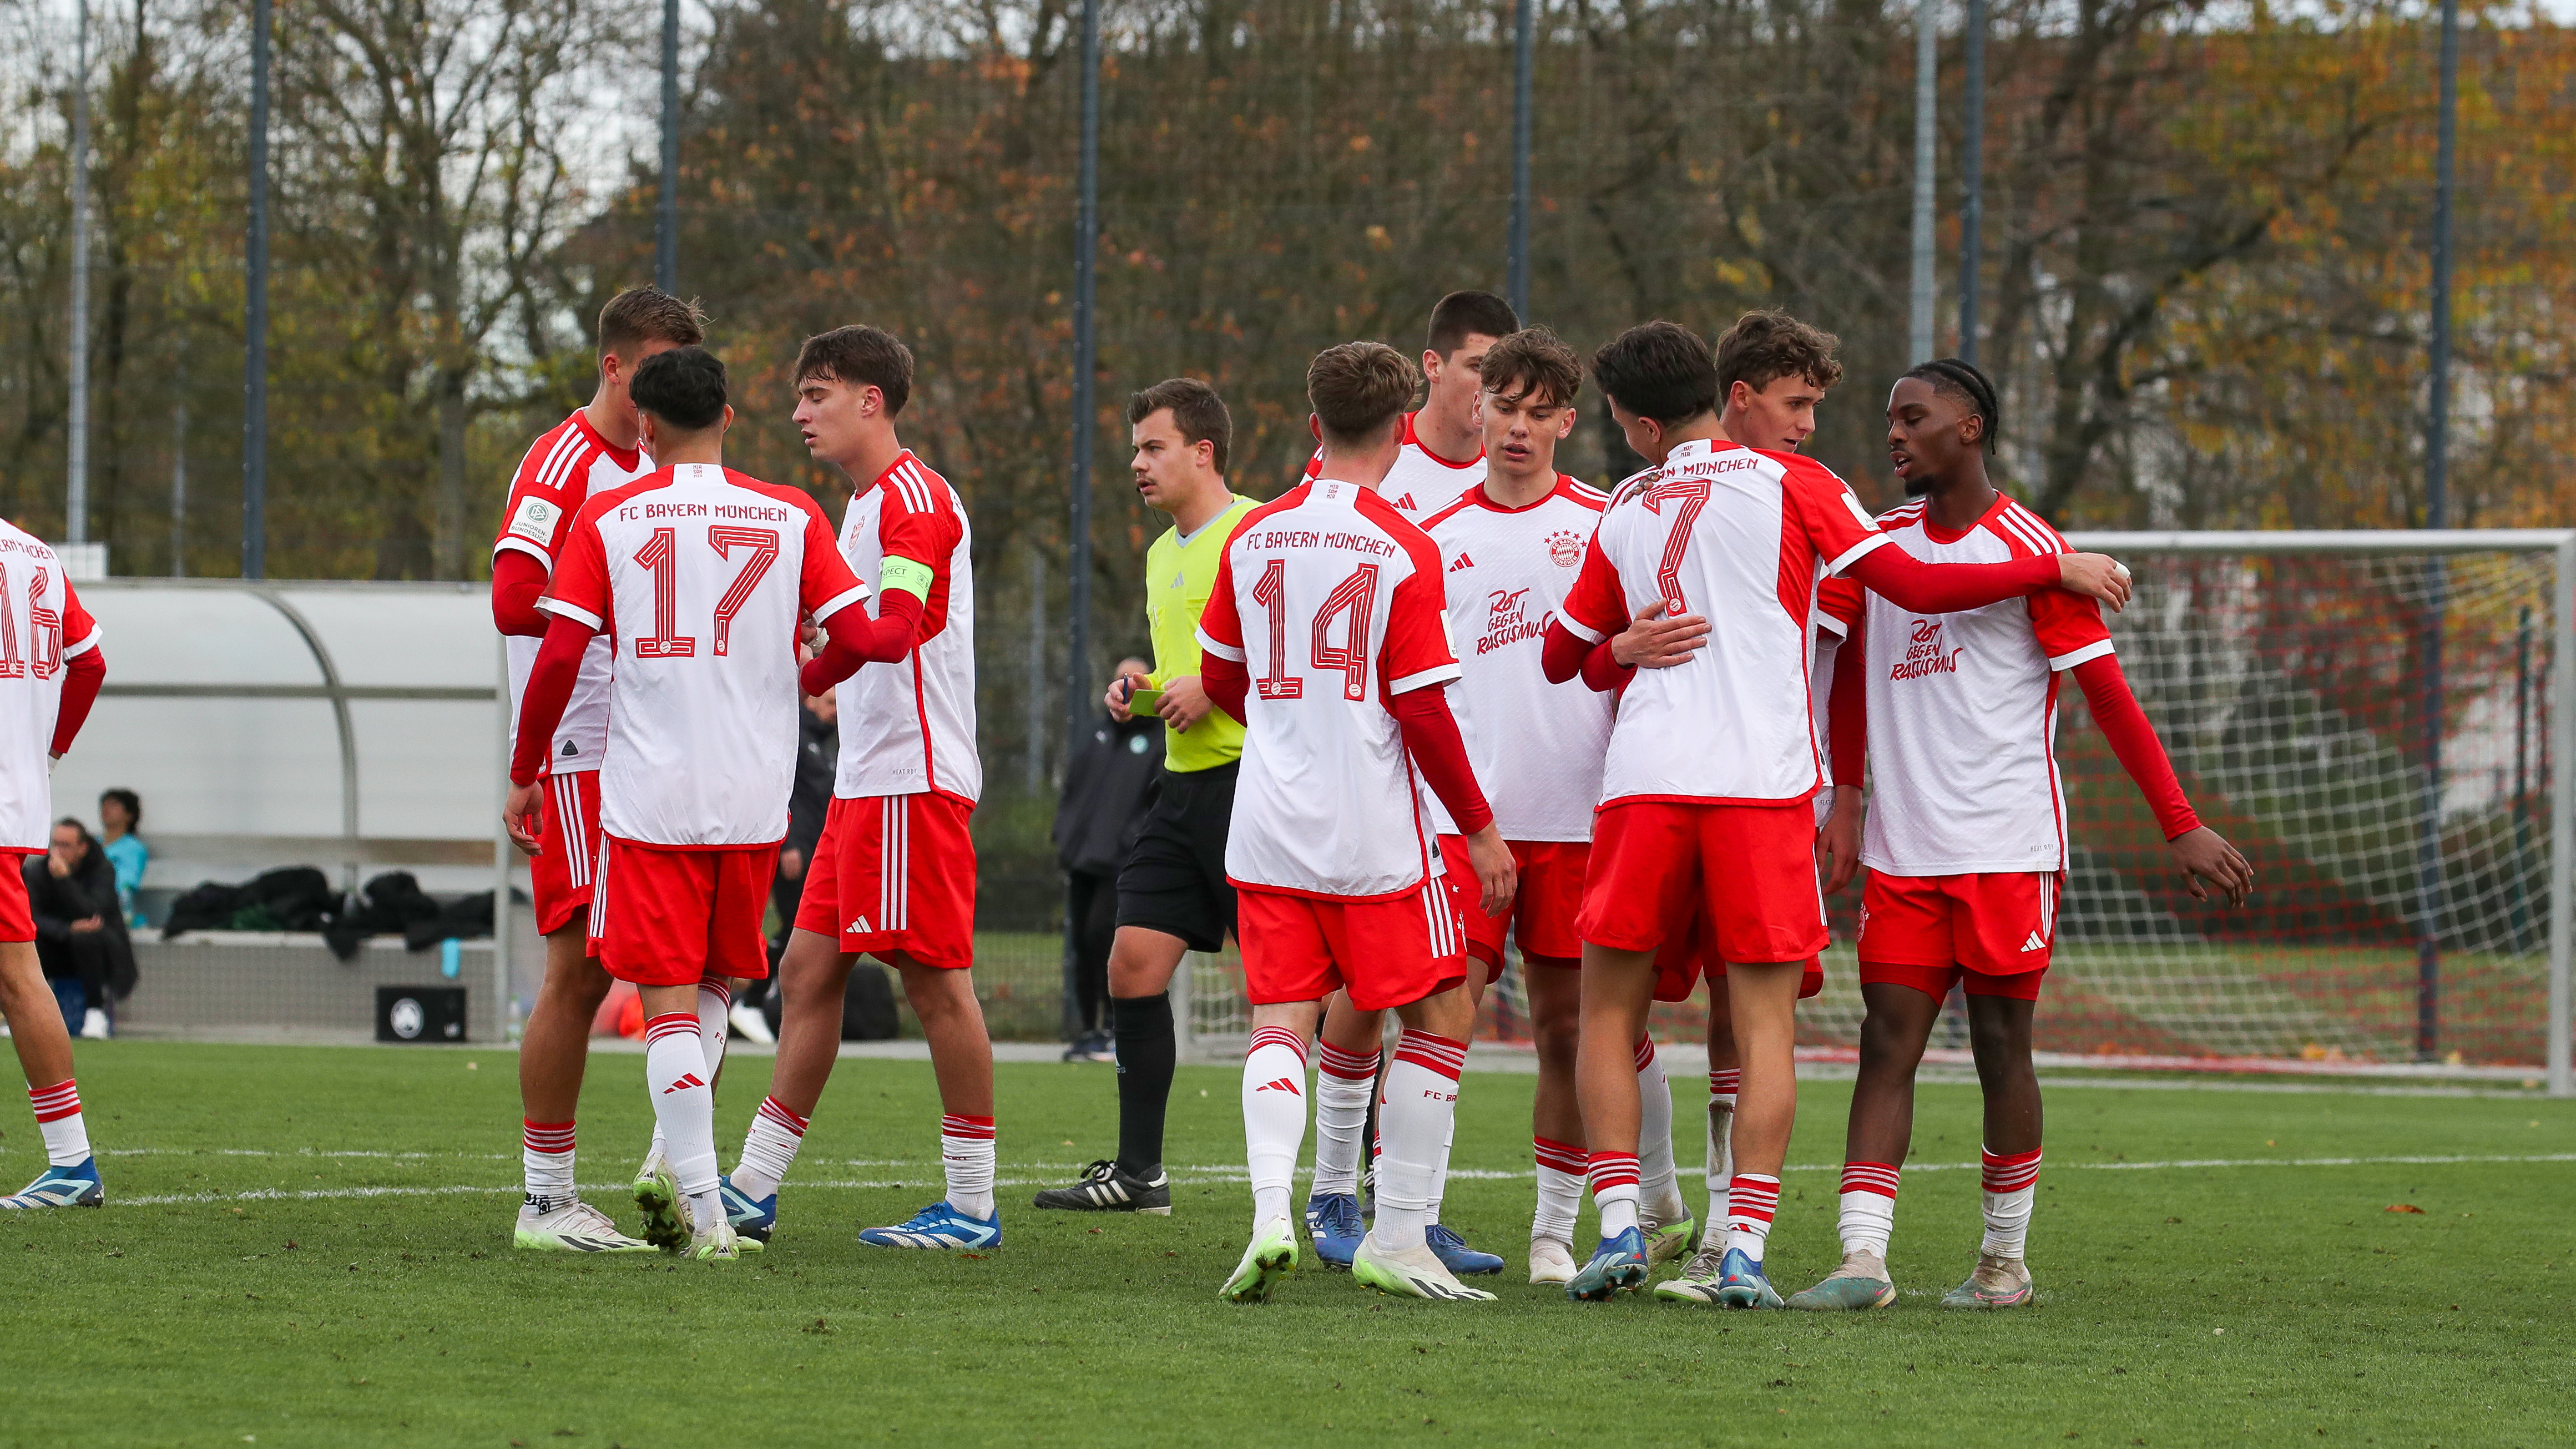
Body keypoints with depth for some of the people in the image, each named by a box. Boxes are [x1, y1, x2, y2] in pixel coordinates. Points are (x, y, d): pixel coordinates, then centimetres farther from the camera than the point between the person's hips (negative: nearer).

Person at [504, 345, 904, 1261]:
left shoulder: (607, 522, 0)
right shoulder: (790, 518, 4)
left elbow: (560, 657, -4)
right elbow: (863, 635, -1)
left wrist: (524, 775, 6)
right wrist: (909, 620, 22)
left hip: (648, 798, -2)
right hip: (754, 800, 2)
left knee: (669, 1001, 0)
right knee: (712, 987, 20)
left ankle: (702, 1211, -10)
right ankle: (677, 1168, 6)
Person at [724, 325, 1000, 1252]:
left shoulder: (913, 497, -11)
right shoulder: (866, 505, 21)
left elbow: (895, 625, -23)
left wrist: (794, 682, -24)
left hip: (914, 776, -10)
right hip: (866, 781, 10)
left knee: (935, 980, -7)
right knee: (808, 970, 8)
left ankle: (972, 1207, -3)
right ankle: (752, 1192, 11)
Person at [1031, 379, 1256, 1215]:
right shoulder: (1164, 553, 19)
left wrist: (1214, 689, -19)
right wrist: (1141, 689, 10)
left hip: (1247, 777, -9)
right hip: (1185, 784, 9)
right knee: (1133, 965, 4)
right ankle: (1137, 1172, 11)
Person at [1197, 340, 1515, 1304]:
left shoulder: (1253, 537, 6)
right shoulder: (1403, 549, -9)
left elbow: (1221, 682, 17)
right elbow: (1424, 712, -10)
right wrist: (1480, 828, 1)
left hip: (1268, 825, 4)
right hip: (1374, 830, -4)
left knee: (1280, 1024, 4)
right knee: (1442, 1017, 9)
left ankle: (1270, 1214, -18)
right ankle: (1398, 1237, 6)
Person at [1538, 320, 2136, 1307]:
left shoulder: (1623, 513, 13)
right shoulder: (1785, 483, 3)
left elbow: (1562, 658, 24)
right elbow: (1915, 587, -2)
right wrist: (2058, 570, 7)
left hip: (1642, 782, 2)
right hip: (1761, 782, -2)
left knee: (1609, 1015, 13)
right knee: (1765, 1028, 1)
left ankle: (1618, 1224, 1)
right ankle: (1744, 1251, -8)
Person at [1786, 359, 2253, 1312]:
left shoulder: (2030, 552, -6)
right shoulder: (1880, 537, 12)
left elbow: (2109, 696, -6)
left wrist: (2181, 825, -9)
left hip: (2008, 848, -5)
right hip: (1901, 850, 5)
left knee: (2000, 1043, 0)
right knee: (1888, 1038, -5)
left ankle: (2005, 1259, 11)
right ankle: (1863, 1259, -11)